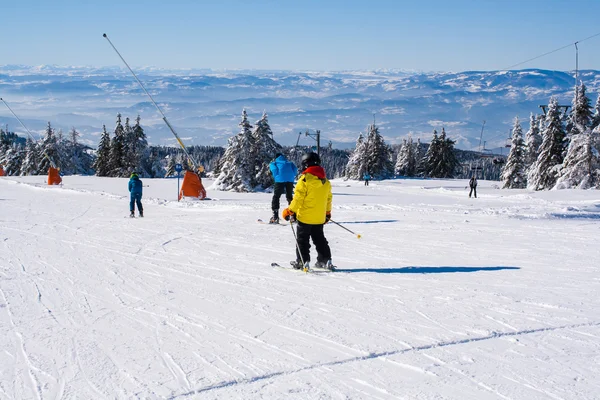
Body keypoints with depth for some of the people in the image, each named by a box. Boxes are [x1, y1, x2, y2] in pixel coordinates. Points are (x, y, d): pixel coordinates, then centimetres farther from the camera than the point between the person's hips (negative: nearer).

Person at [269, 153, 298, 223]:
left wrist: (276, 178, 10)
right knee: (290, 197, 18)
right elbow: (295, 169, 14)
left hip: (280, 180, -3)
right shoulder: (289, 162, 31)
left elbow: (274, 169, 2)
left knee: (276, 197, 3)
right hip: (290, 180, 3)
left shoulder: (273, 163, 23)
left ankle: (275, 217, -8)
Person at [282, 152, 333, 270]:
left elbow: (298, 198, -17)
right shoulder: (325, 181, 5)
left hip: (305, 216, -6)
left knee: (302, 239, 4)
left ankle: (302, 261, 3)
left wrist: (290, 211, -8)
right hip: (320, 218, 6)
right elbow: (328, 199, 13)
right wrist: (327, 213, 26)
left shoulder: (305, 179, -16)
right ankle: (325, 260, 15)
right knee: (319, 239, 17)